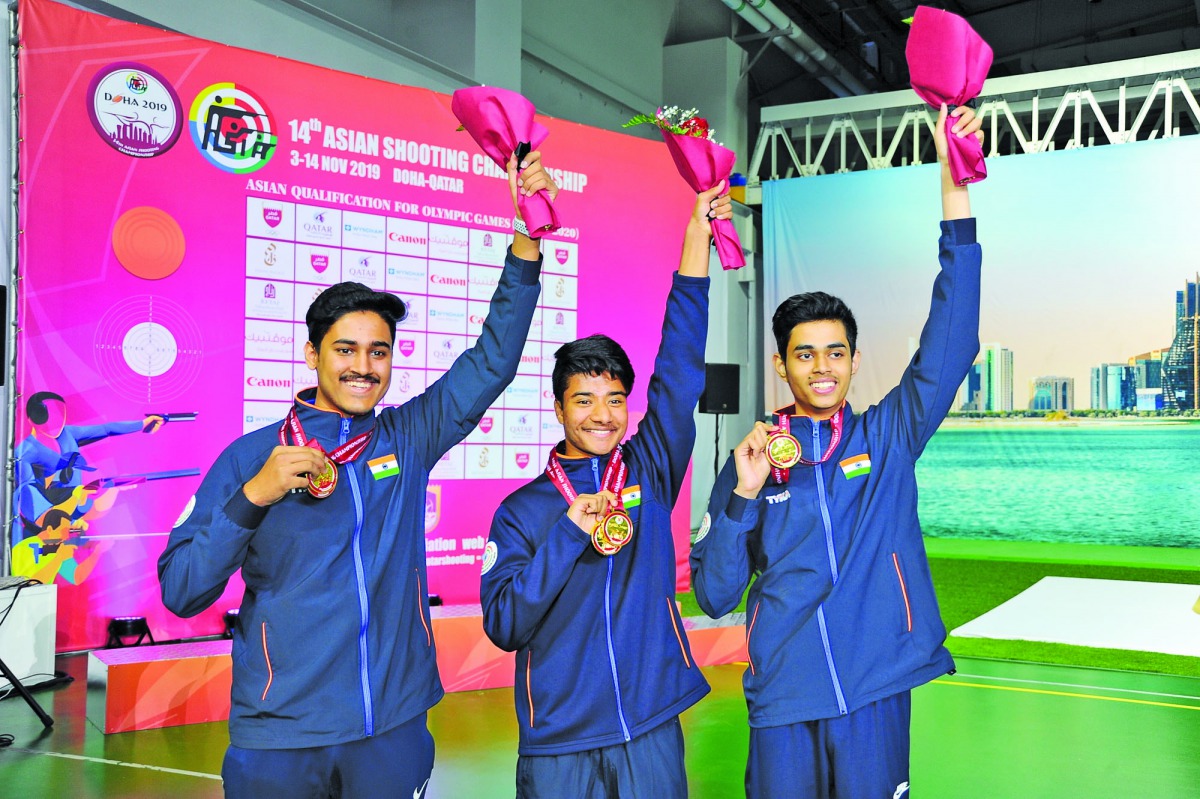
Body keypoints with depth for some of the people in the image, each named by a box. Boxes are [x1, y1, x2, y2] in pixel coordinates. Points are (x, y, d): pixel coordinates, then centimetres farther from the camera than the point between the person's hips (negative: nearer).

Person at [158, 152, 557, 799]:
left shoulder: (408, 439, 4)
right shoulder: (251, 456, -3)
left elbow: (492, 360, 1)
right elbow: (180, 593, -6)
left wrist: (526, 237, -7)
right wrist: (253, 496, -20)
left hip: (395, 731, 2)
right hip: (279, 742, -2)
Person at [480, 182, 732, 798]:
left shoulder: (649, 471, 3)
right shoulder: (522, 510, 0)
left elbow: (680, 367, -3)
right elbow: (504, 624, -10)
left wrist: (698, 234, -7)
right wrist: (570, 533, -19)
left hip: (652, 728, 1)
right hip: (558, 742, -1)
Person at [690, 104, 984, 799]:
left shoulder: (888, 437, 2)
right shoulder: (754, 459, 3)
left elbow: (951, 343, -10)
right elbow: (715, 595, 1)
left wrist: (955, 187, -17)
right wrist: (743, 494, -15)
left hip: (876, 689, 0)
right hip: (783, 694, 0)